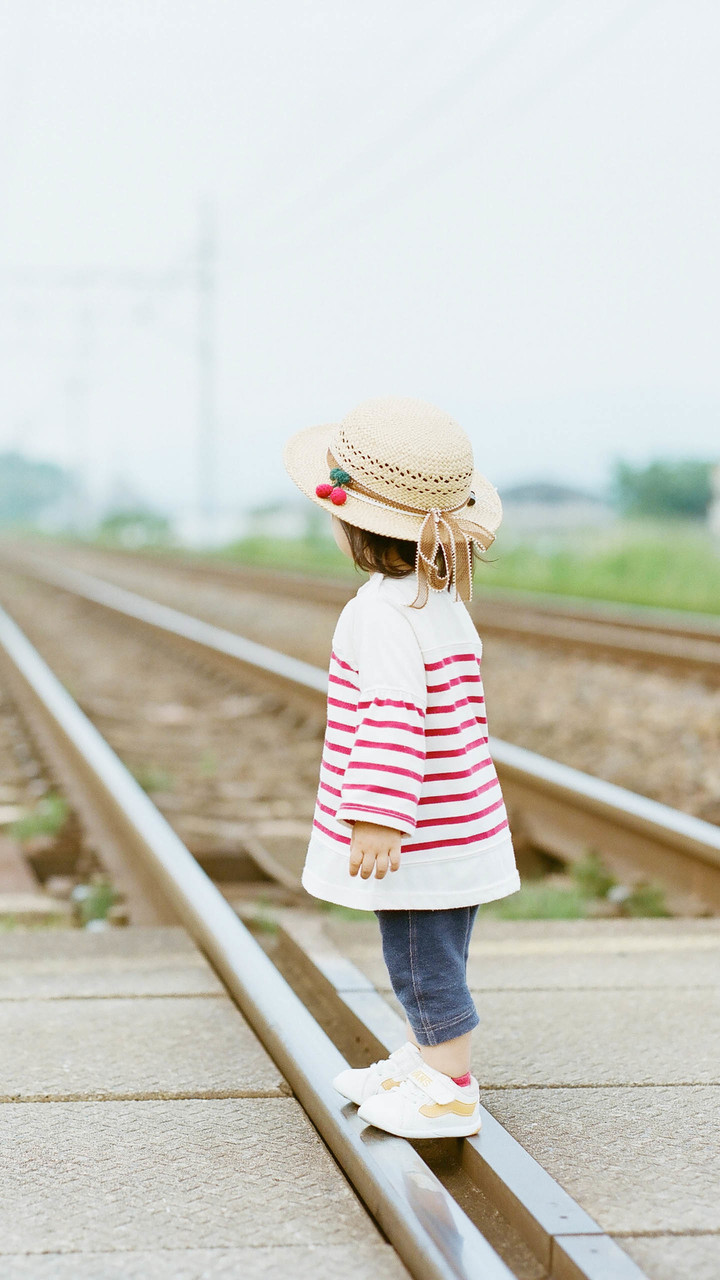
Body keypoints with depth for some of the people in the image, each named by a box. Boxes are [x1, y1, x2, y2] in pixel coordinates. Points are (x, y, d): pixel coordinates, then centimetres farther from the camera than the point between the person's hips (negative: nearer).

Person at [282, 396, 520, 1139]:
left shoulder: (380, 612, -20)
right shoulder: (446, 604, 9)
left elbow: (394, 717, -29)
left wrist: (376, 820, -30)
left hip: (415, 844, -9)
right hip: (454, 824, 9)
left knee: (422, 963, 2)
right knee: (427, 959, 21)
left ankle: (451, 1093, 10)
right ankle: (422, 1061, 34)